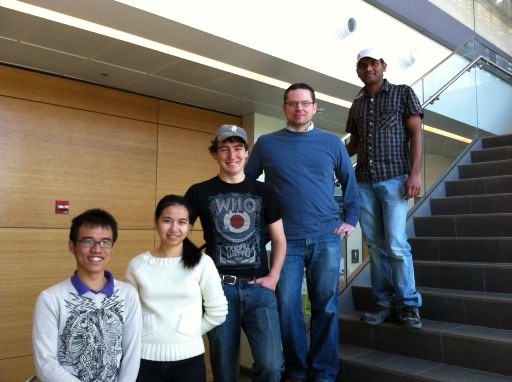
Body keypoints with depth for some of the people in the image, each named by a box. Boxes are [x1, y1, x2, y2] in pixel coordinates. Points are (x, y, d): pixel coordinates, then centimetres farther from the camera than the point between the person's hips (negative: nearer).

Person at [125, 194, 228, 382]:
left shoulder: (202, 263, -7)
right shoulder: (137, 265, -3)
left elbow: (217, 313, -1)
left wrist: (189, 332, 1)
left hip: (188, 358, 0)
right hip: (144, 357, 1)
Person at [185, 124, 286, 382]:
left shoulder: (265, 193, 9)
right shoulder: (199, 193, 4)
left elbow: (279, 239, 13)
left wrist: (273, 277, 0)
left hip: (259, 288, 1)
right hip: (219, 288, -1)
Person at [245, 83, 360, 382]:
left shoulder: (332, 142, 8)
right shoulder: (266, 143, 6)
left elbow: (350, 182, 15)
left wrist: (350, 220, 7)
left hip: (327, 238, 1)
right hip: (287, 240, 0)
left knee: (326, 307, 5)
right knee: (288, 308, 2)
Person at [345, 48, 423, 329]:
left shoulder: (403, 93, 7)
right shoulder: (356, 105, 18)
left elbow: (415, 133, 0)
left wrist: (414, 173, -11)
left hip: (393, 179, -4)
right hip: (364, 182, 4)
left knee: (396, 244, -10)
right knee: (375, 246, 4)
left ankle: (408, 304, 4)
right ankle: (384, 303, 12)